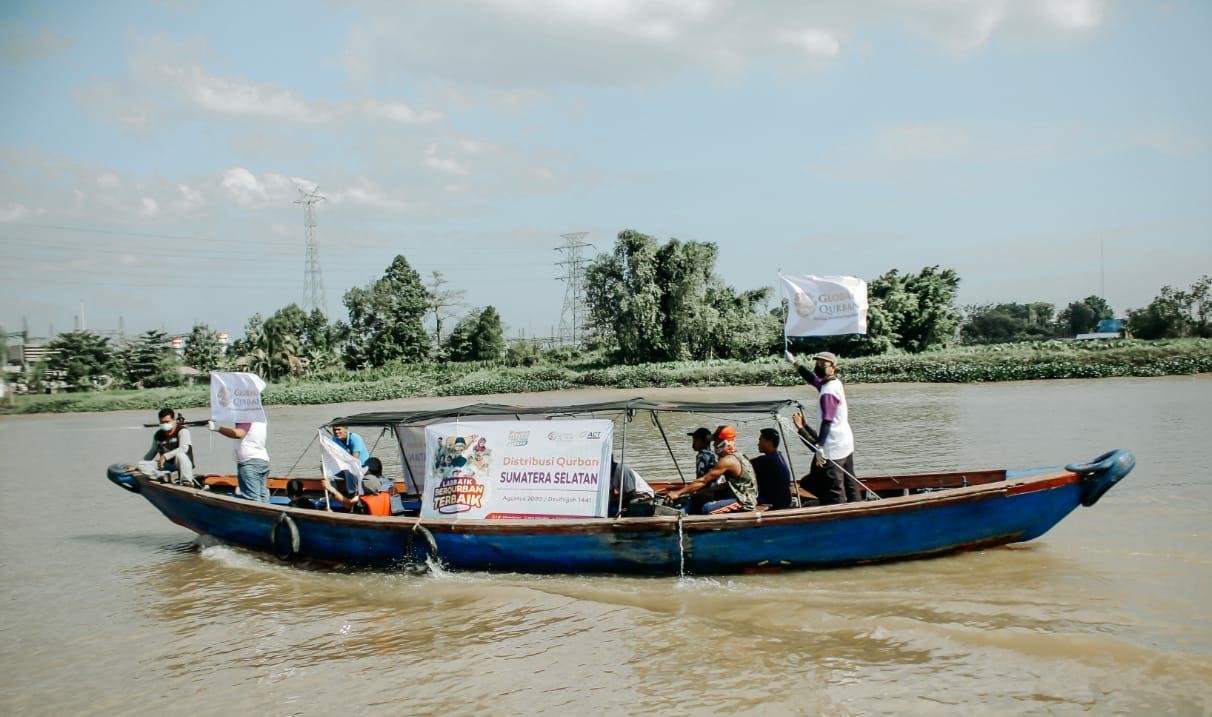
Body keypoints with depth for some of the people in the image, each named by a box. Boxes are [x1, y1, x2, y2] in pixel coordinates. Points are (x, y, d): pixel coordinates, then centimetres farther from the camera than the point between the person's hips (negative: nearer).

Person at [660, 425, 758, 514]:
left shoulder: (728, 460, -17)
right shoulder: (736, 457, 14)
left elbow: (703, 481, -19)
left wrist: (678, 493, -16)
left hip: (744, 502, -10)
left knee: (707, 508, -26)